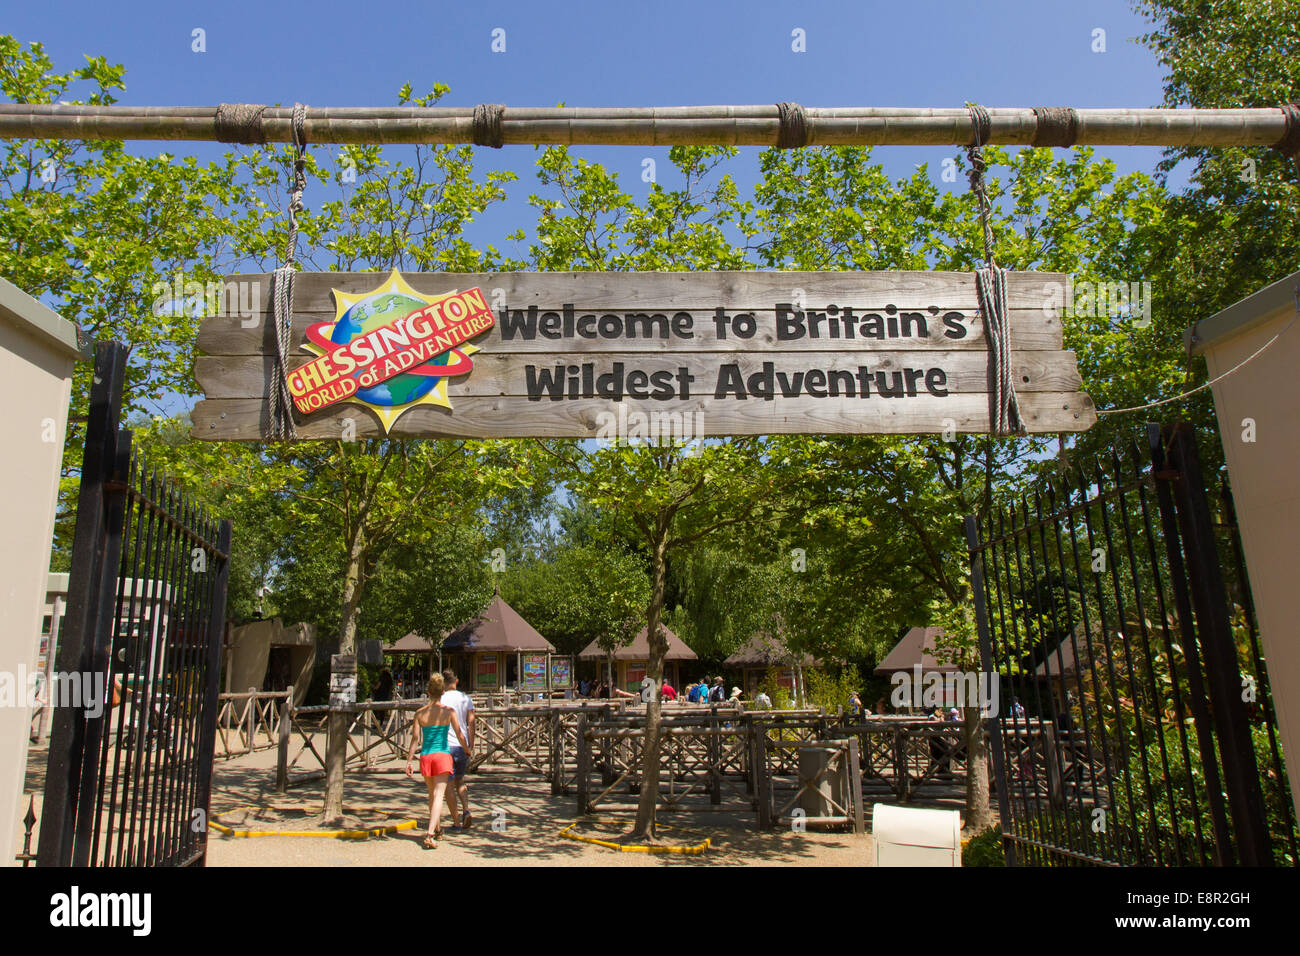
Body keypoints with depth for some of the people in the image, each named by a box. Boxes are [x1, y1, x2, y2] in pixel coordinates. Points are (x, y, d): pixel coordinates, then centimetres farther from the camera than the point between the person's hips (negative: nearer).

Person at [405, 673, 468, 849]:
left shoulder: (420, 713, 2)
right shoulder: (449, 711, -3)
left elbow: (415, 738, -2)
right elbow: (460, 736, -3)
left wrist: (409, 760, 2)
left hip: (425, 756, 3)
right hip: (442, 755, -3)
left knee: (432, 794, 20)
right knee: (438, 795, -5)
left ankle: (437, 829, 35)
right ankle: (430, 835, -20)